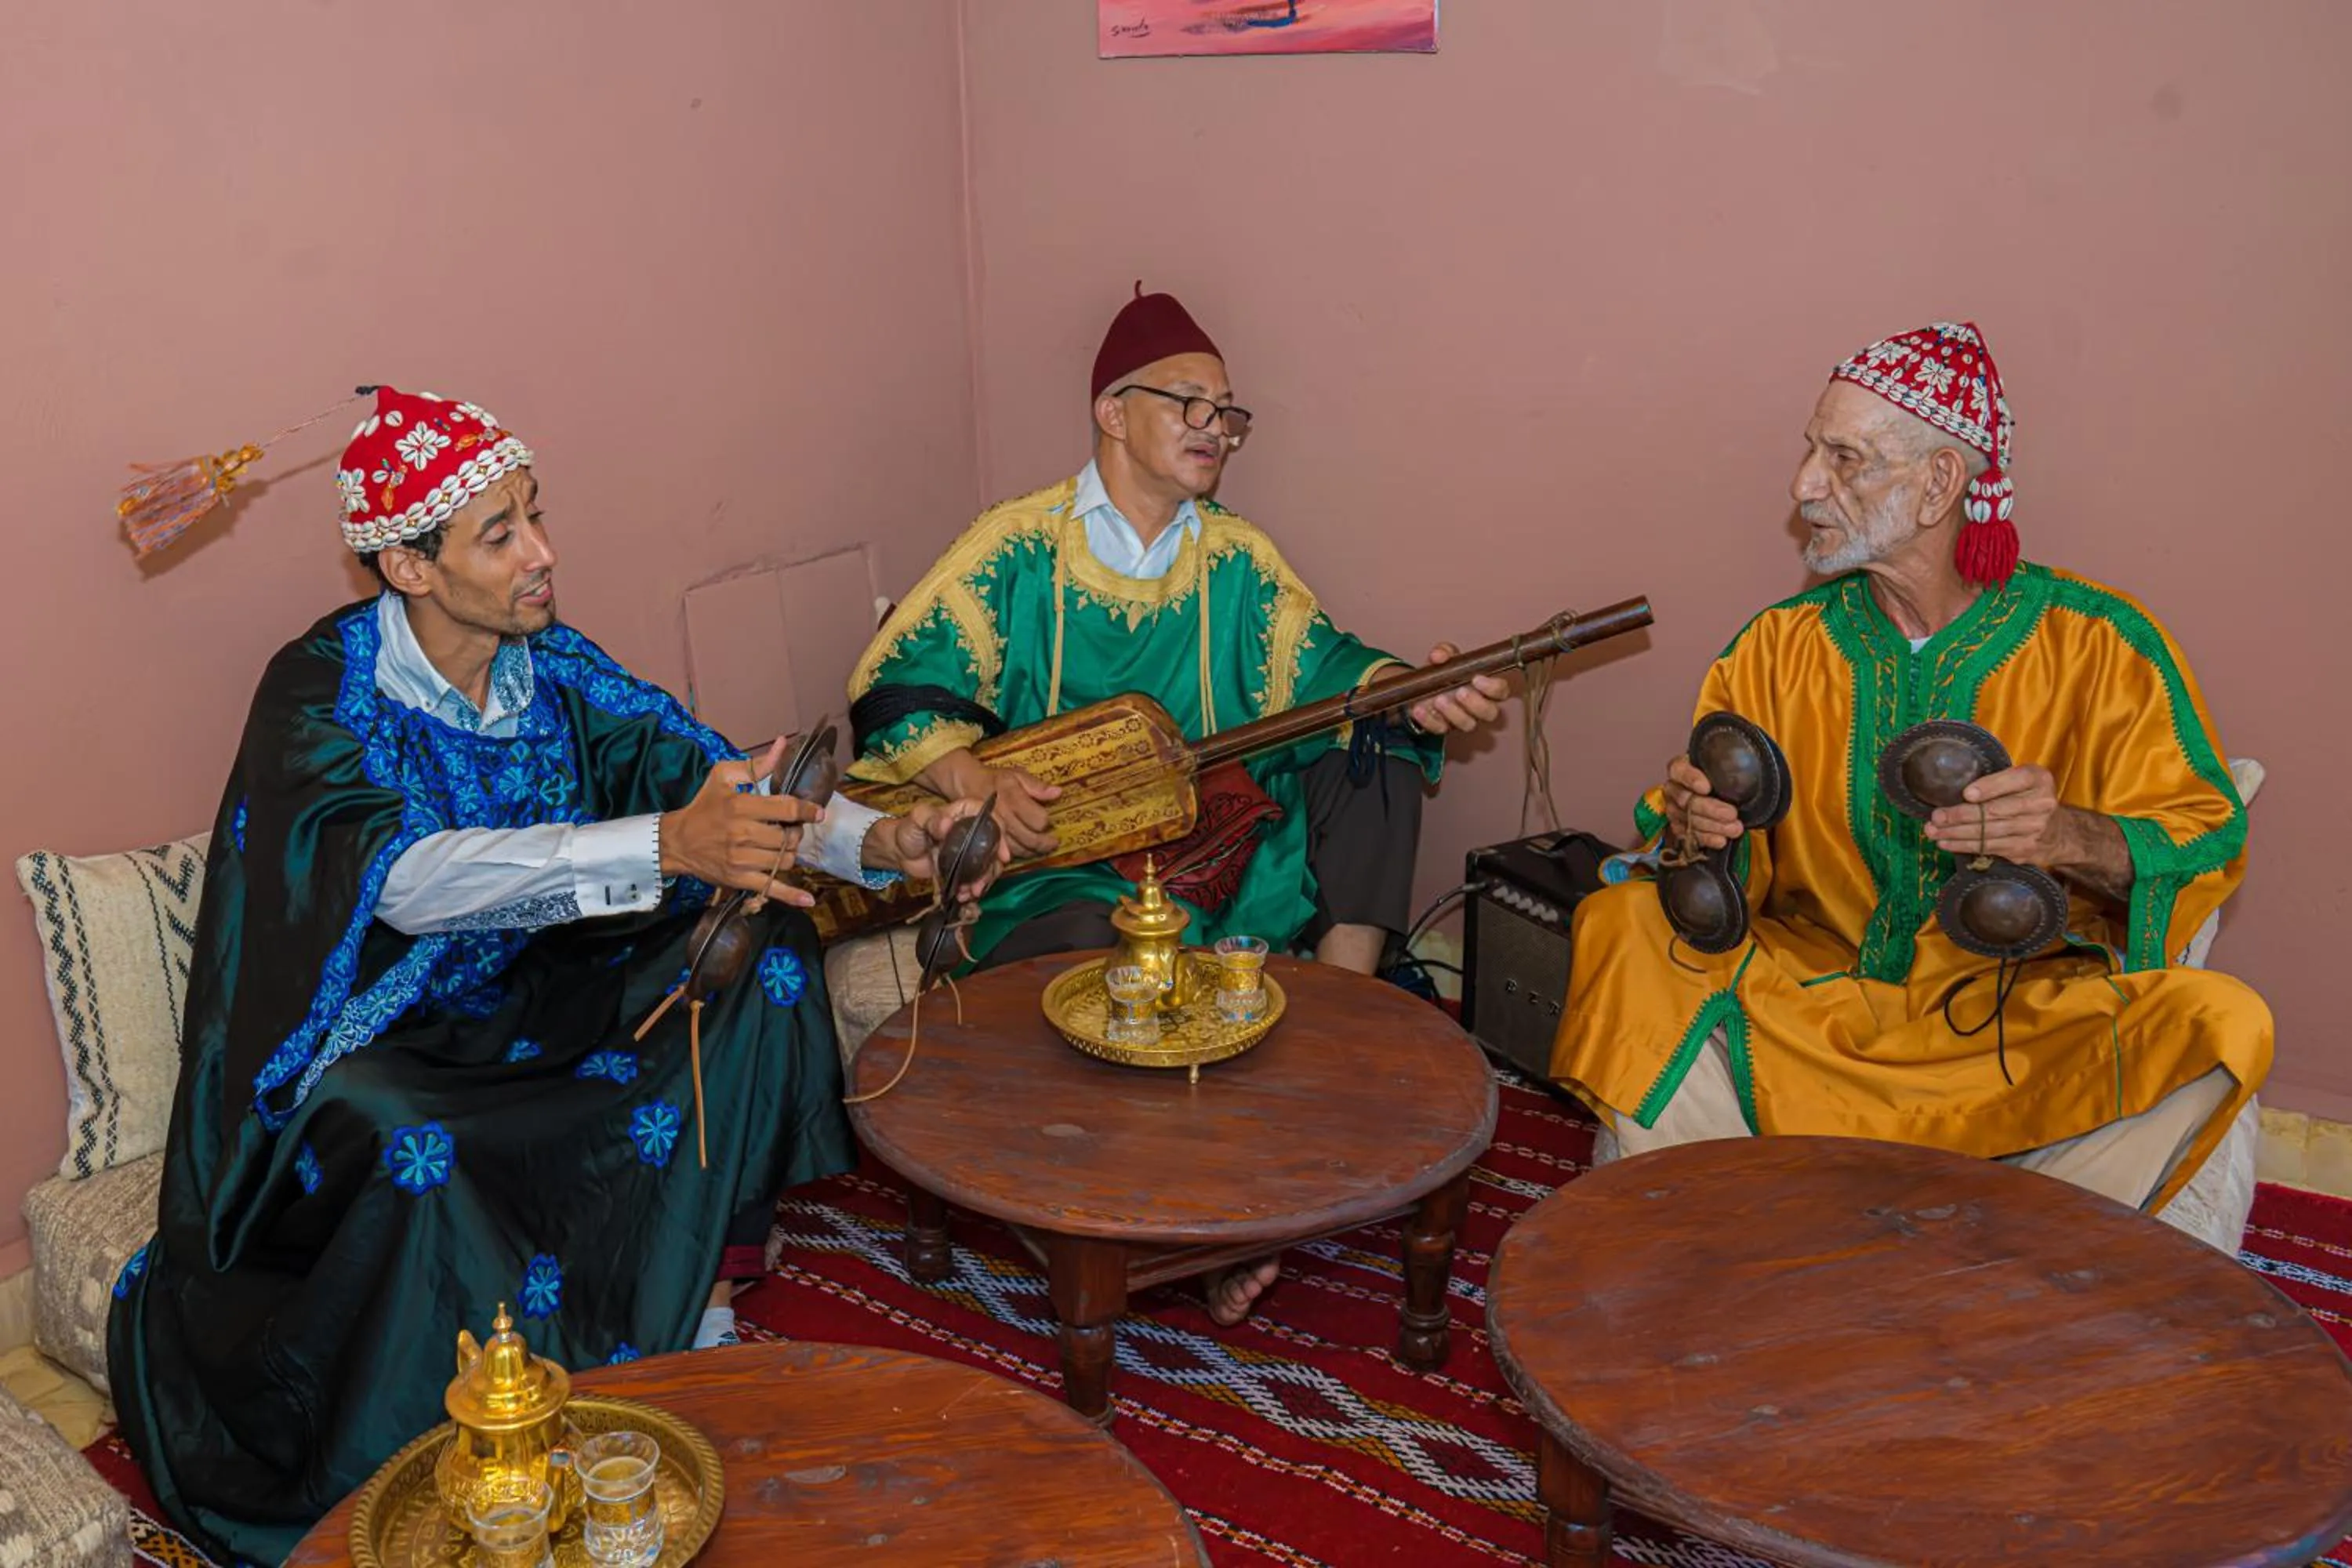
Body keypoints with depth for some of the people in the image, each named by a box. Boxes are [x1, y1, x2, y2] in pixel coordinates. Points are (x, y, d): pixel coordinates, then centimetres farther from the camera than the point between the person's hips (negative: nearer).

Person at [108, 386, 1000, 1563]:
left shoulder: (553, 667, -5)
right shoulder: (319, 693, -20)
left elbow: (717, 775, -8)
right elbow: (404, 879, -37)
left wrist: (869, 840, -29)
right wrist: (667, 844, -50)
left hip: (525, 999, 6)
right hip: (370, 1044, -6)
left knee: (764, 952, -10)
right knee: (416, 1149, -38)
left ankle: (696, 1297, -1)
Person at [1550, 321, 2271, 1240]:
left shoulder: (2097, 644, -3)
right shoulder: (1781, 645, 5)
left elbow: (2205, 842, -7)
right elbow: (1722, 878, 4)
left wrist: (2071, 837, -29)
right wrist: (1695, 829, -21)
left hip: (2030, 1015, -1)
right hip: (1805, 1006, 2)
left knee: (2223, 1024, -29)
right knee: (1619, 928, -20)